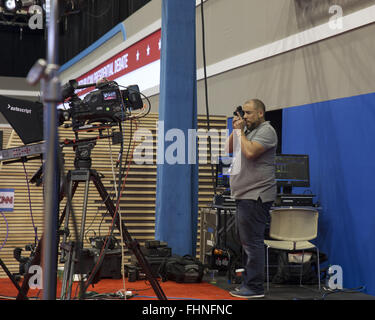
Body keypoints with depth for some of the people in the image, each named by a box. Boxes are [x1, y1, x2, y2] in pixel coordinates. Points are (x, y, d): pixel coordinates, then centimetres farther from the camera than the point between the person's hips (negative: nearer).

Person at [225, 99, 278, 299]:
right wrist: (235, 130, 8)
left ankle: (255, 287, -8)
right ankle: (247, 283, 21)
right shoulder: (247, 130, 19)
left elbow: (250, 152, -23)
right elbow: (230, 149, 21)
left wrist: (240, 132, -9)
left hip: (256, 196, -10)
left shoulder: (266, 131, -9)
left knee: (252, 241, -11)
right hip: (243, 196, 10)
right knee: (246, 241, 14)